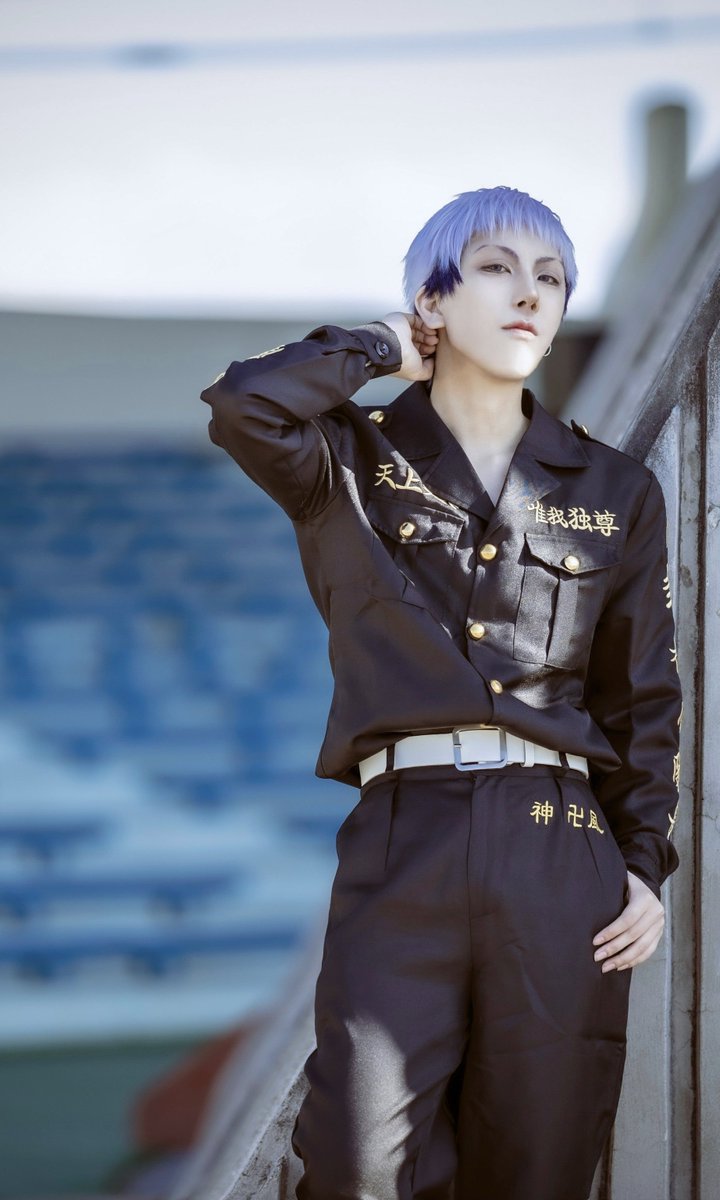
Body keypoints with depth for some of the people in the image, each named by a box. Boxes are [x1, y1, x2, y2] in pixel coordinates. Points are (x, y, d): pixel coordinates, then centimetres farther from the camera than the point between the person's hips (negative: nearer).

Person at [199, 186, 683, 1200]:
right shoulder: (357, 466, 10)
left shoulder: (617, 492, 15)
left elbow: (644, 697, 17)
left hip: (562, 856, 2)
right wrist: (386, 351, 5)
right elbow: (244, 404, -12)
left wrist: (647, 867, 5)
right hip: (401, 842, -2)